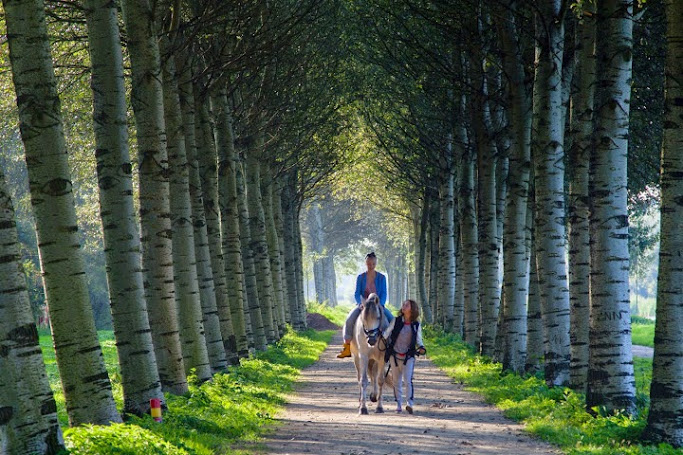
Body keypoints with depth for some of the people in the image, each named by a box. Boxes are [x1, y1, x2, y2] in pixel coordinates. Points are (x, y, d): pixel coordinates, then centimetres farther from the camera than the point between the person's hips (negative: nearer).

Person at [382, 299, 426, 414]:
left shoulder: (416, 325, 0)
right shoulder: (396, 321, -1)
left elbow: (419, 341, 6)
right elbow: (386, 333, 0)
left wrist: (421, 348, -13)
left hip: (408, 357, -1)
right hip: (395, 356, 1)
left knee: (408, 380, -16)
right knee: (396, 381, 9)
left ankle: (409, 403, -15)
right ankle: (398, 404, 20)